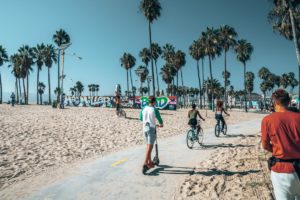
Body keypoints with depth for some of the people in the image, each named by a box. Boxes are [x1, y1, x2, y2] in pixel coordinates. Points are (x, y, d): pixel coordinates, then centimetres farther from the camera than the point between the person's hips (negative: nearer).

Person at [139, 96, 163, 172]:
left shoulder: (144, 108, 4)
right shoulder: (155, 110, -11)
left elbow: (140, 118, 16)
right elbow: (159, 119, -1)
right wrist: (161, 124, 20)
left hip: (145, 128, 6)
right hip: (151, 128, -6)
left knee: (148, 145, 16)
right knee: (150, 146, -4)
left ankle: (150, 162, 27)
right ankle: (145, 163, -9)